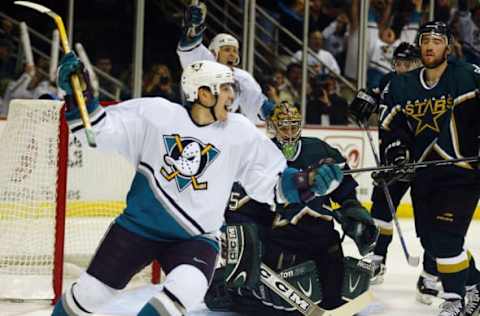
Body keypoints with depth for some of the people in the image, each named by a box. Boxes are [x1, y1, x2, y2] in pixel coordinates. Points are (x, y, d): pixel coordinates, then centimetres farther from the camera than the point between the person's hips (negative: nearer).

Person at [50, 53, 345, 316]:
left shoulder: (241, 133, -2)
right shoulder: (154, 114, -7)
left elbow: (272, 182, 1)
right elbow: (101, 132, -5)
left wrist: (309, 181, -14)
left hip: (196, 237, 1)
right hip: (139, 225, 0)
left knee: (186, 290, -29)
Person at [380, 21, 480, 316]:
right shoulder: (403, 85, 7)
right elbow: (393, 124, 11)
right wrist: (396, 147, -6)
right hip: (424, 174, 6)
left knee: (445, 236, -15)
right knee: (430, 237, 10)